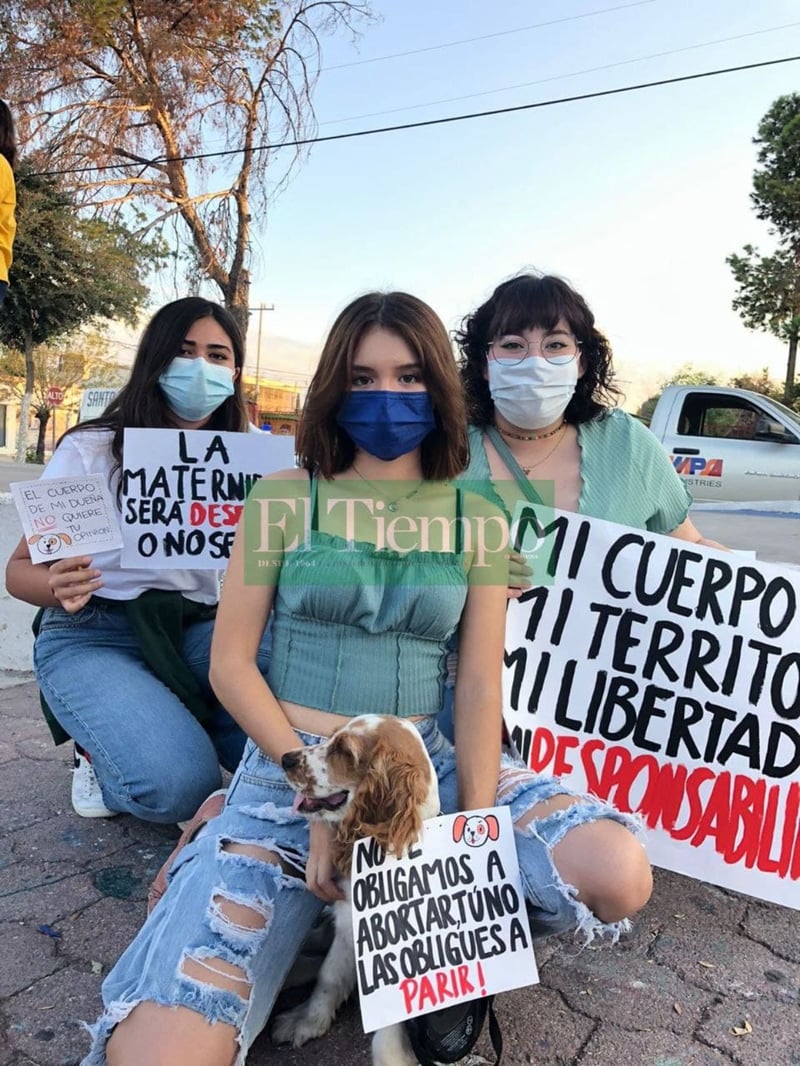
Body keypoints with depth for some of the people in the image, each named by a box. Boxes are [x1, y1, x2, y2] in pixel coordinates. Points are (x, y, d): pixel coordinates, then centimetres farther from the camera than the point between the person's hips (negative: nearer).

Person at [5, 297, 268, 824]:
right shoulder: (91, 449, -6)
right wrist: (56, 587, -27)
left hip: (200, 629, 4)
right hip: (92, 636, -3)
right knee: (181, 785, -27)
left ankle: (171, 719, 6)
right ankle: (101, 747, 8)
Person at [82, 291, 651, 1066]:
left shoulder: (475, 520, 6)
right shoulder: (283, 499, 1)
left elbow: (480, 682, 2)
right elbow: (231, 661, 0)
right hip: (290, 764, -1)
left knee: (617, 874, -22)